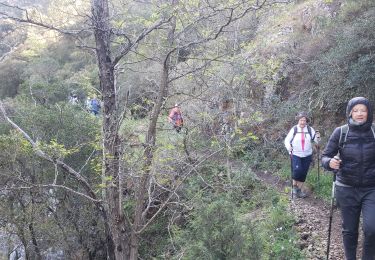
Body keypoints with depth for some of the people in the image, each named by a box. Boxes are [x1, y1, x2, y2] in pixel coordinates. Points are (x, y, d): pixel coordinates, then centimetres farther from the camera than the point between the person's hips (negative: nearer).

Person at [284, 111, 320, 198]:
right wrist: (289, 147, -25)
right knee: (297, 170, -19)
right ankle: (294, 186, 6)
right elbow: (287, 140, -5)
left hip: (307, 155, 3)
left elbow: (316, 140, 2)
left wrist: (318, 137, -21)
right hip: (295, 155, -3)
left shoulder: (310, 129, 1)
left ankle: (299, 190, 22)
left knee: (303, 173, 7)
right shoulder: (294, 129, -5)